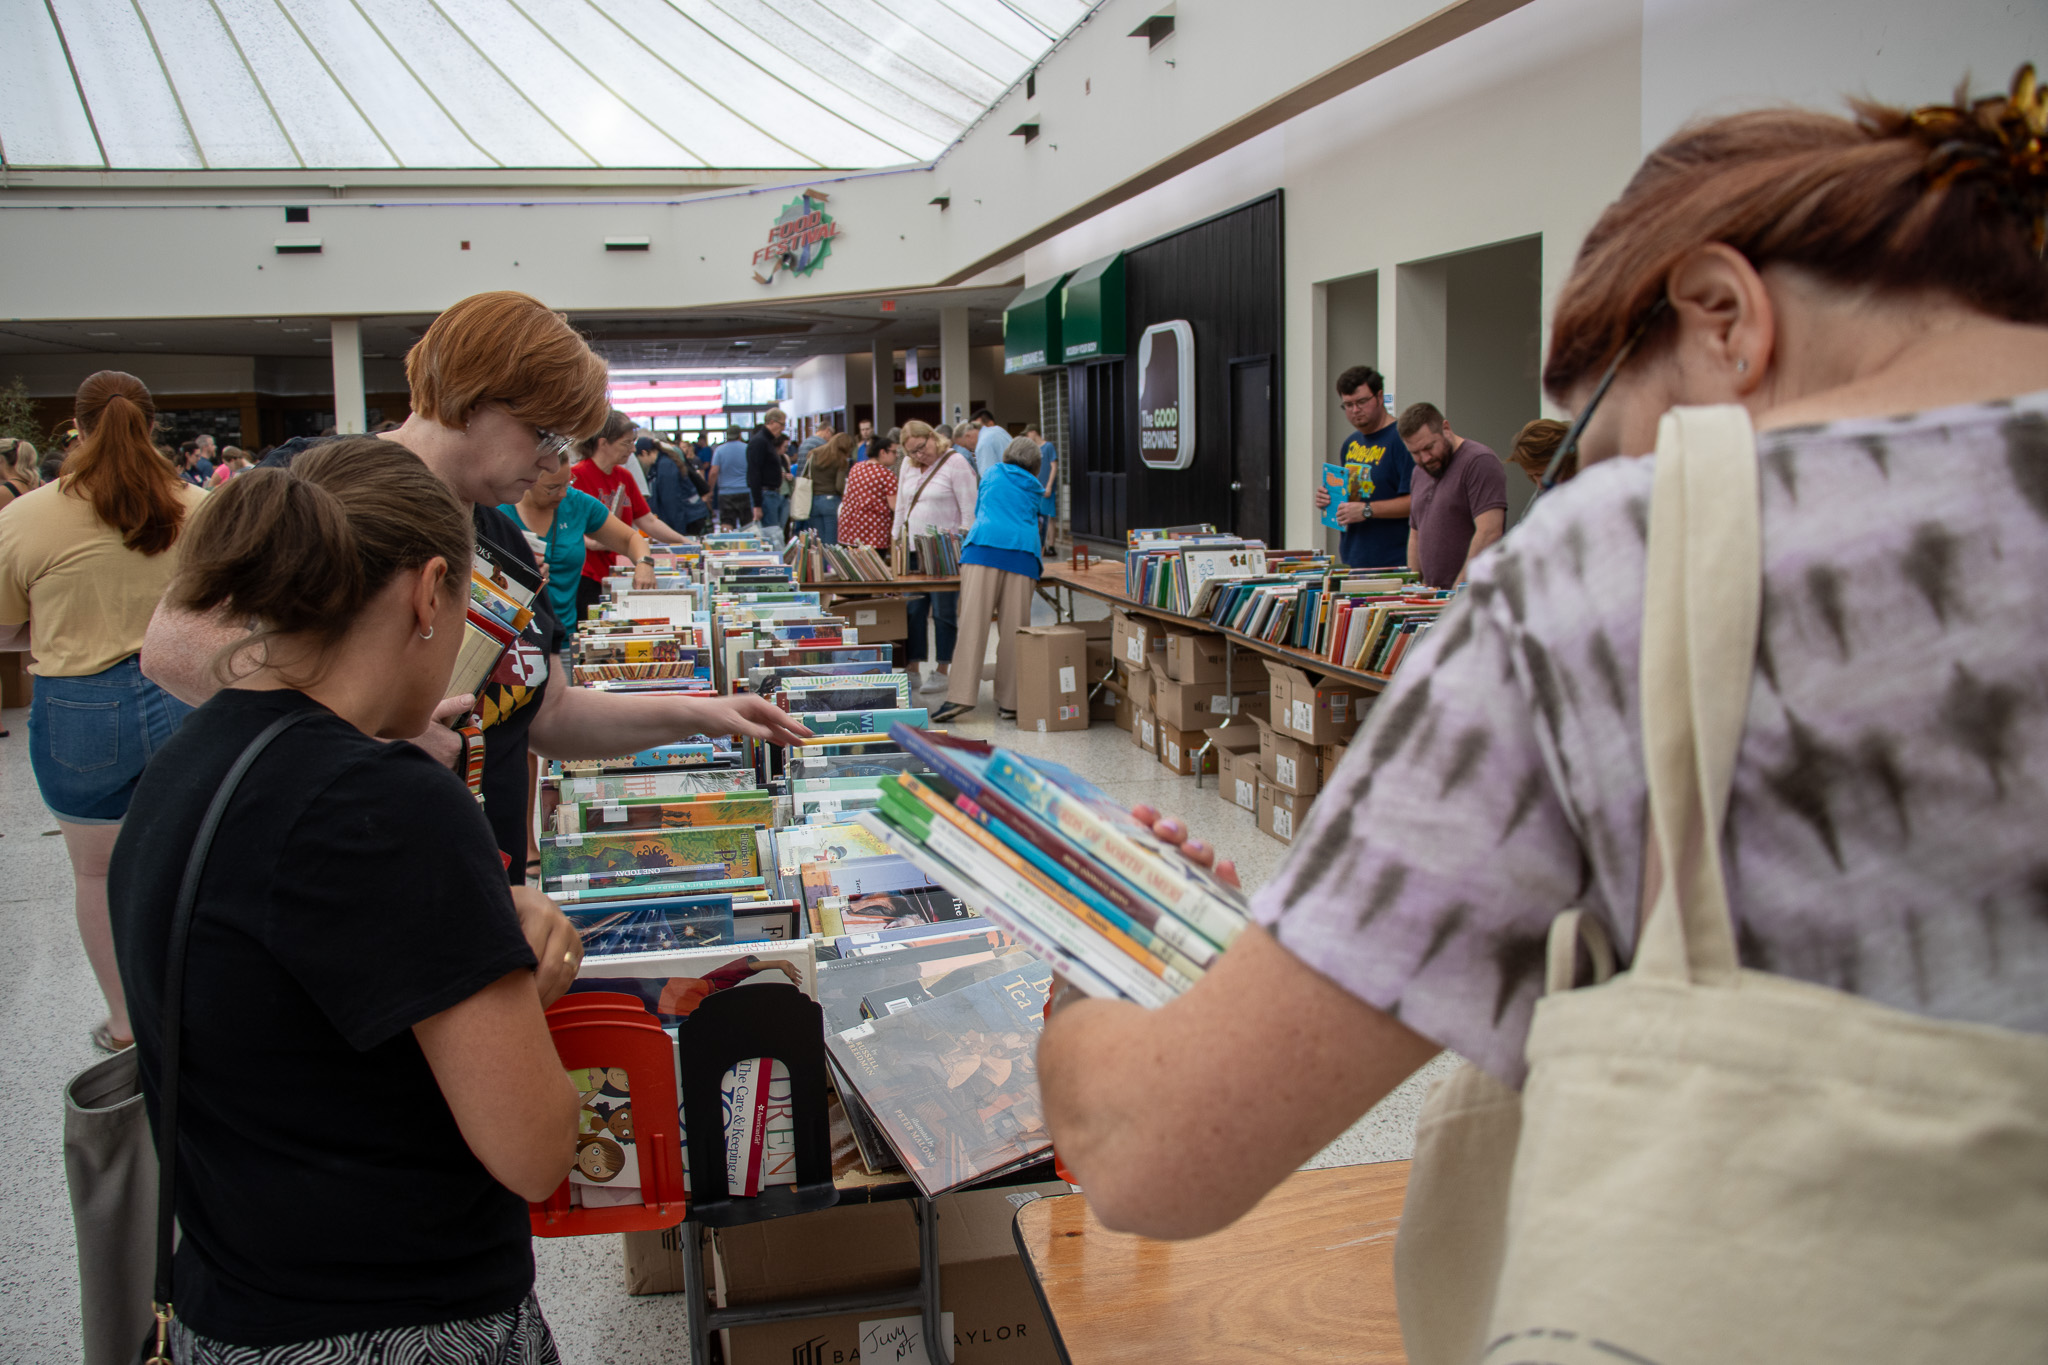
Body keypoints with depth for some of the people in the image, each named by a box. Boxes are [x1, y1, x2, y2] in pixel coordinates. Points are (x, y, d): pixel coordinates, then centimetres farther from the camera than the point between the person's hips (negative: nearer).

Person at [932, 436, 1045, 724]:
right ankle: (1010, 702, 0)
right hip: (1023, 555, 2)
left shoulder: (993, 475, 22)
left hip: (984, 548, -2)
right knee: (1014, 629, 0)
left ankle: (961, 695, -19)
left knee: (972, 623, -10)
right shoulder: (1035, 489, 24)